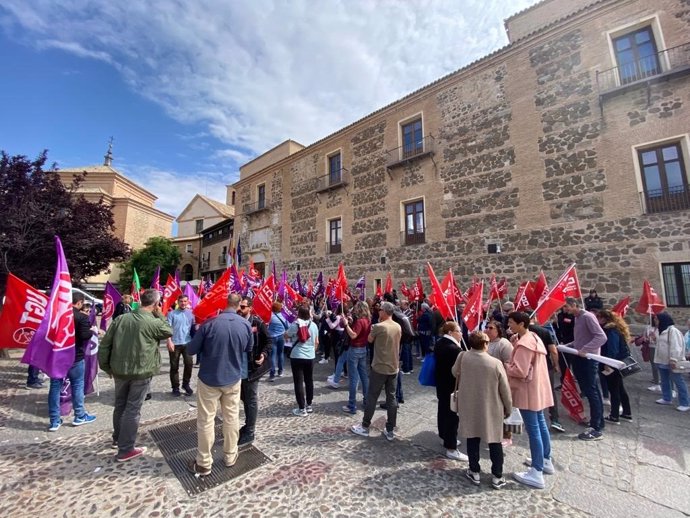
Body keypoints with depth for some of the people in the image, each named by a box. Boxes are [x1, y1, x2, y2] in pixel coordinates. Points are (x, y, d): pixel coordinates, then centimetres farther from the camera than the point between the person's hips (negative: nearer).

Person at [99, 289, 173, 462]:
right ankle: (125, 450, 17)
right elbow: (169, 331, 2)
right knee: (132, 409, 6)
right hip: (141, 373, -6)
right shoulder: (154, 322, -19)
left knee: (120, 405, 24)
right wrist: (159, 314, -1)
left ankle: (117, 439, 43)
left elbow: (104, 344, 2)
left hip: (119, 370, 6)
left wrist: (106, 366, 14)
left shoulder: (121, 318, -2)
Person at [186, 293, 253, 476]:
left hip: (209, 379, -2)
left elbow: (192, 350, -10)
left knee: (206, 421, 13)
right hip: (233, 378, 3)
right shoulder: (246, 324, -12)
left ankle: (204, 464, 27)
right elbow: (249, 349, 4)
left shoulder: (210, 323, -22)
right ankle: (230, 456, 34)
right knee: (232, 418, 18)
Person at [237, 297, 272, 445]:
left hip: (251, 368, -5)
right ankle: (248, 425, 41)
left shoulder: (258, 323, -14)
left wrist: (264, 354, -22)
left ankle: (249, 433, 23)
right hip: (238, 369, 5)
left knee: (251, 400, 8)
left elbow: (268, 341, -8)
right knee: (244, 398, 22)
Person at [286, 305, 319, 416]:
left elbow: (286, 336, 3)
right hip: (310, 357, 5)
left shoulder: (295, 324, -13)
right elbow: (316, 342, 9)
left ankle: (302, 409, 8)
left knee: (299, 382, 3)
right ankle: (309, 405, 27)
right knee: (309, 381, 16)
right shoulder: (314, 325, 2)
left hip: (297, 357, -5)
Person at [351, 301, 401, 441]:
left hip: (379, 367, -5)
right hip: (393, 368, 6)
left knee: (372, 397, 8)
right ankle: (390, 430, 21)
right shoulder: (398, 327, 1)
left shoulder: (378, 326, -19)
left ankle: (365, 427, 22)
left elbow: (370, 340, -2)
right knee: (391, 398, 12)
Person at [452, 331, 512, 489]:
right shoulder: (496, 363, -20)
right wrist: (508, 408, 7)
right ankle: (497, 477, 28)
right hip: (492, 408, -1)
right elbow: (505, 389, -9)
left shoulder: (462, 357, -15)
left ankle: (474, 472, 30)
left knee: (472, 439, 17)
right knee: (494, 441, 17)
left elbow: (455, 372, 5)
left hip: (469, 406, 2)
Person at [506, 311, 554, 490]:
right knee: (540, 424, 21)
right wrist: (510, 365, 7)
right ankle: (545, 461, 37)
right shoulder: (534, 337, 8)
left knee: (533, 429, -2)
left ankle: (537, 474, 7)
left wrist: (504, 367, -10)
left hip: (528, 390, -10)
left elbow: (520, 371, -25)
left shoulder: (523, 344, -24)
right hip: (537, 388, 10)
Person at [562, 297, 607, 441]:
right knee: (589, 392, 15)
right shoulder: (577, 318, 13)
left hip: (589, 359, -9)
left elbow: (602, 337, -23)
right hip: (580, 359, 9)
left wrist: (585, 350, -30)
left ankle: (597, 429, 8)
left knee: (592, 393, -2)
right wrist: (566, 346, 11)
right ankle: (596, 423, 27)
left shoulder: (587, 316, -14)